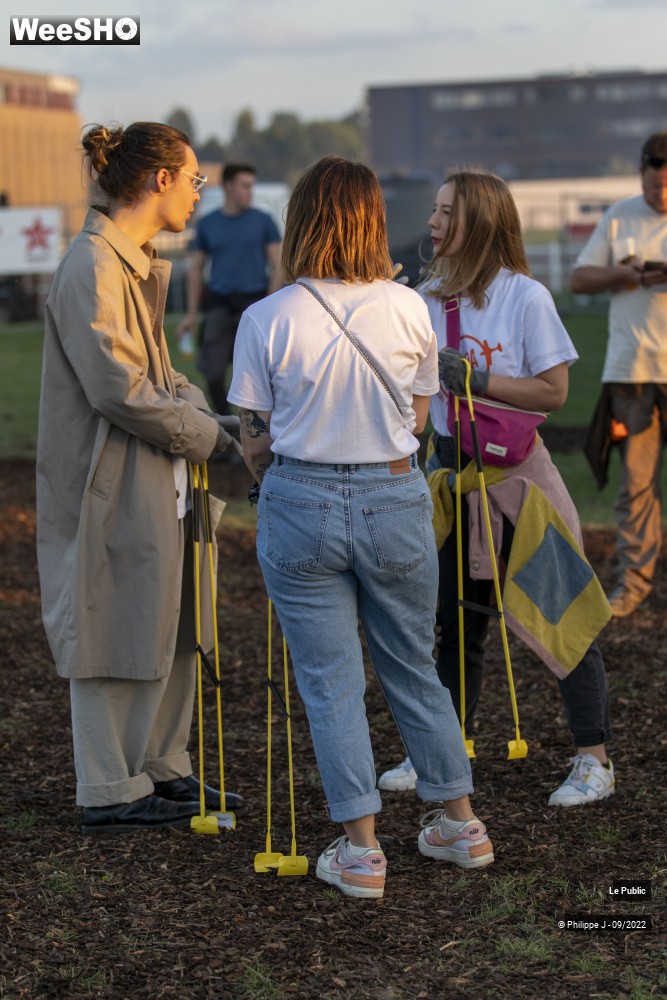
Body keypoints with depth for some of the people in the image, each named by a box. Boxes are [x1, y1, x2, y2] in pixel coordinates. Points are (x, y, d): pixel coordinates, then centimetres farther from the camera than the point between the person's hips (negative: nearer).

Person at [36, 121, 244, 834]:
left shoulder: (138, 264, 14)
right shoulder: (93, 267, -18)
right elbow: (120, 388, -23)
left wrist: (203, 409, 1)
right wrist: (209, 435, -13)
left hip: (153, 482, 10)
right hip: (111, 485, -10)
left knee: (169, 627, 15)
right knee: (115, 635, -1)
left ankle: (163, 768, 28)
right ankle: (110, 794, 10)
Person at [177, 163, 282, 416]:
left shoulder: (263, 221, 5)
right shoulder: (207, 224, 10)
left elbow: (276, 265, 4)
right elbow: (196, 269, 13)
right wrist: (191, 314, 7)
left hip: (254, 302, -2)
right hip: (219, 303, 2)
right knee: (213, 372, 0)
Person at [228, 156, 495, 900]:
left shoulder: (267, 320, -9)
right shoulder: (408, 310, -3)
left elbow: (256, 439, -3)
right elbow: (417, 419, 7)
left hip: (301, 504, -2)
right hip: (395, 500, 2)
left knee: (330, 681, 7)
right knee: (413, 670, 18)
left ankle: (360, 851, 10)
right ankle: (460, 824, 28)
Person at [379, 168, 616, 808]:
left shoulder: (526, 297, -11)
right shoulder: (429, 295, 5)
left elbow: (554, 391, -13)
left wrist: (476, 378, -20)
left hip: (514, 470, -5)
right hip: (450, 468, 5)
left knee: (558, 616, 0)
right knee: (456, 617, 11)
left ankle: (594, 761, 10)